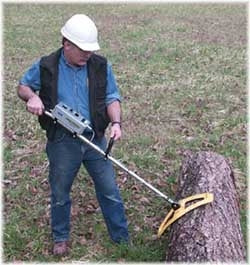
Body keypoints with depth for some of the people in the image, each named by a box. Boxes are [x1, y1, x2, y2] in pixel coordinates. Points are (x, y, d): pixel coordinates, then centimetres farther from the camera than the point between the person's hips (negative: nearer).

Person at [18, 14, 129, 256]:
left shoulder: (100, 66, -5)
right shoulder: (46, 67, -7)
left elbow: (112, 97, 2)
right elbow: (22, 86, 8)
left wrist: (116, 122, -15)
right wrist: (31, 96, -15)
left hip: (95, 139, 1)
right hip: (61, 142, -1)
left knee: (109, 191, 8)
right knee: (59, 193, 15)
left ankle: (122, 240, 25)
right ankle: (60, 238, 38)